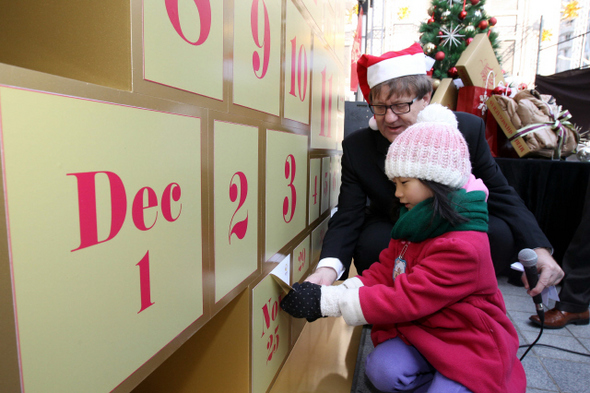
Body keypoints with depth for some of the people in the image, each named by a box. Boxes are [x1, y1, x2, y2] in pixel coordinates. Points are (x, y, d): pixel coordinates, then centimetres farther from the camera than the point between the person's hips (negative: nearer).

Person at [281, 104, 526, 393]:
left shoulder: (462, 247, -28)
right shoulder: (415, 227, 1)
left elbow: (406, 299, -31)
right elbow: (383, 272, -2)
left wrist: (327, 301, -32)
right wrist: (333, 292, -20)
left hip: (471, 342, -5)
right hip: (421, 330, 6)